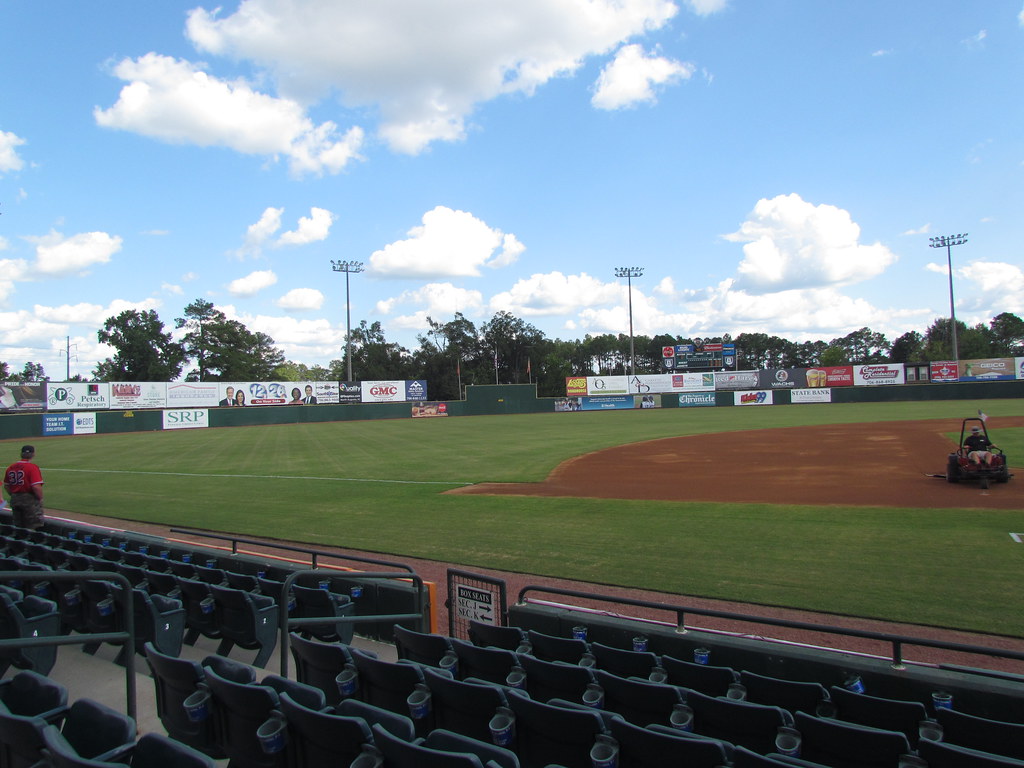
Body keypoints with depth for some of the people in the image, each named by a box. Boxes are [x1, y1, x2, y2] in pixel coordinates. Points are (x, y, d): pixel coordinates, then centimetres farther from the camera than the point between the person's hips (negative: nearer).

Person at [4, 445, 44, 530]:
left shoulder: (11, 467, 6)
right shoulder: (32, 467, -15)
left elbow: (6, 486, 13)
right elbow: (36, 487, -22)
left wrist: (14, 496, 21)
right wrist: (40, 498, -8)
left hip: (14, 500, 7)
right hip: (30, 500, -7)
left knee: (18, 528, 17)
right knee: (33, 527, -3)